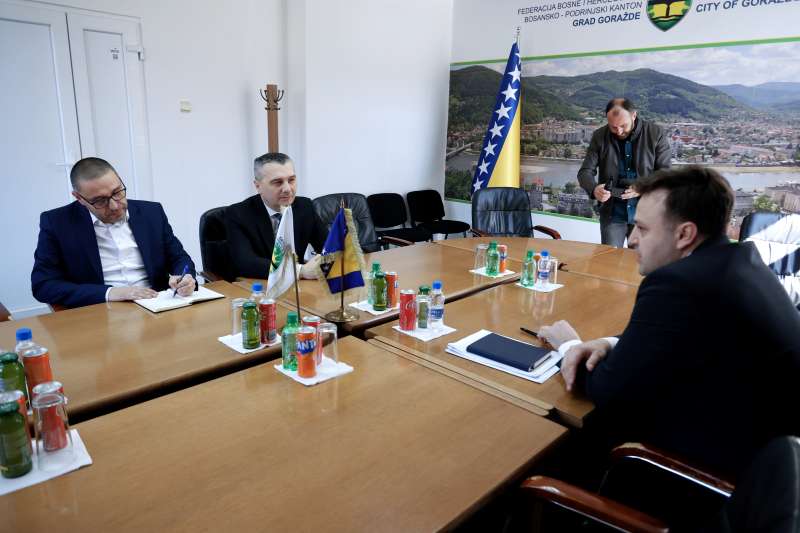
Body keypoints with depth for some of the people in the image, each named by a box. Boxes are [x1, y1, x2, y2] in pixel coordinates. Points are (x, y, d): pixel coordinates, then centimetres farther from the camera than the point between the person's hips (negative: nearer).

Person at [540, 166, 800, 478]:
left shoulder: (678, 284, -27)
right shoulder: (738, 260, 1)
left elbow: (609, 392, -19)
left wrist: (568, 347, 0)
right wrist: (610, 345, -6)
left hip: (719, 467, -8)